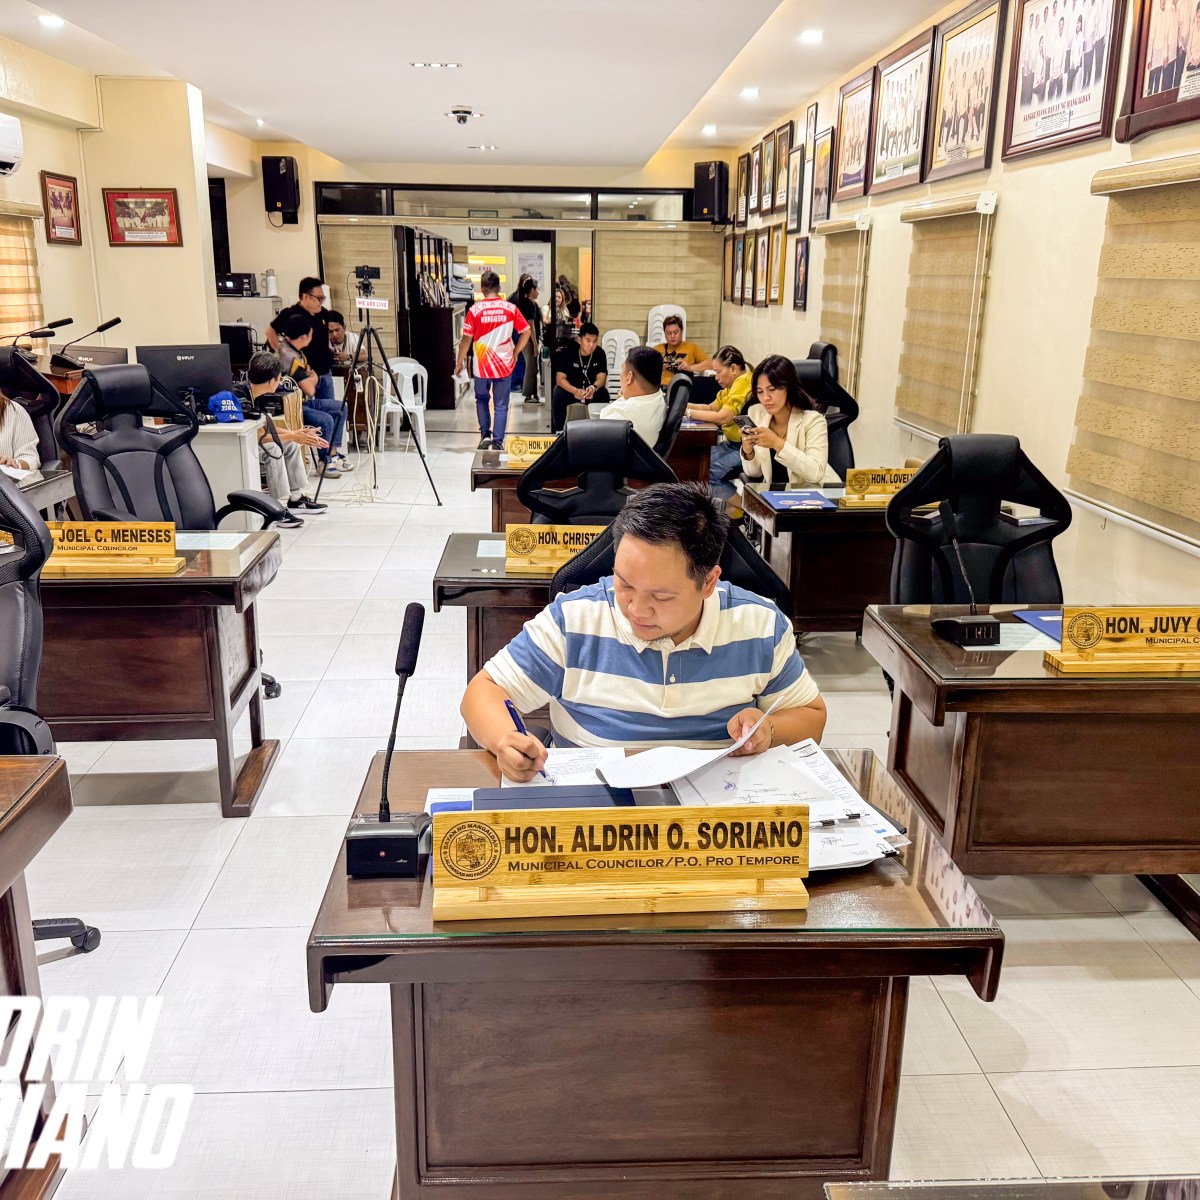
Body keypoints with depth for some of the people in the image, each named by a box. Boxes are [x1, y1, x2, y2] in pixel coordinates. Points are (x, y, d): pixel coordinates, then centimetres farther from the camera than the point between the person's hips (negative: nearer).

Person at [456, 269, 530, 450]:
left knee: (481, 399, 22)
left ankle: (485, 434, 12)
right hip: (504, 365, 1)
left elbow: (466, 339, -6)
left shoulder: (474, 310, -9)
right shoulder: (511, 308, -4)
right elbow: (527, 332, -2)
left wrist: (459, 362, 4)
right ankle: (498, 442, 8)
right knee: (501, 405, 9)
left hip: (482, 366, -1)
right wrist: (515, 353, 9)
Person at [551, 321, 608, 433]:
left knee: (604, 395, -28)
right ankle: (559, 431, -21)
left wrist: (593, 388, -43)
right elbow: (560, 378, -24)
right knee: (558, 395, -32)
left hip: (591, 389, 2)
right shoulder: (567, 351, -18)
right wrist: (575, 391, -44)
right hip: (570, 388, -2)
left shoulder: (600, 353, -12)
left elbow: (601, 378, -17)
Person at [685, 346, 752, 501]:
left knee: (708, 472, -21)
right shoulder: (733, 384, 15)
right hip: (732, 444, 11)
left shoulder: (744, 382, -16)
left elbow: (722, 417, -22)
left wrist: (688, 412, -15)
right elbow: (711, 408, 17)